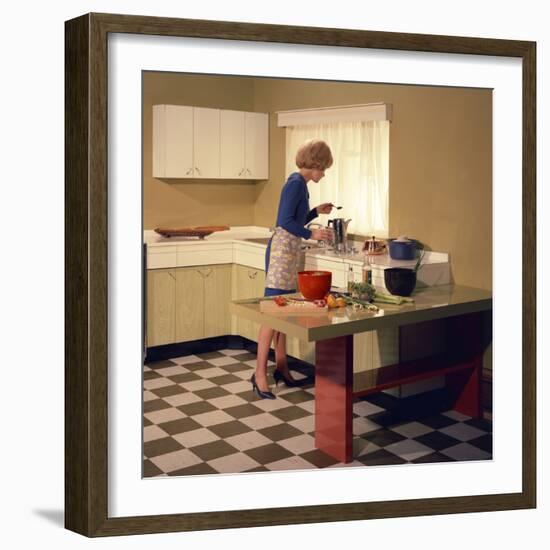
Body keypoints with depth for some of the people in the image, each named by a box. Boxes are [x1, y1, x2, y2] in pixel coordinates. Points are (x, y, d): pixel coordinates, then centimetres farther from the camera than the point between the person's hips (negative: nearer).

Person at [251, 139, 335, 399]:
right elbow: (285, 222, -19)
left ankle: (281, 367, 18)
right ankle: (260, 373, -8)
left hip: (289, 251, 10)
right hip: (282, 250, -10)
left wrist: (316, 211, 23)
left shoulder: (299, 183, 17)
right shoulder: (296, 182, -12)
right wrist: (312, 234, -22)